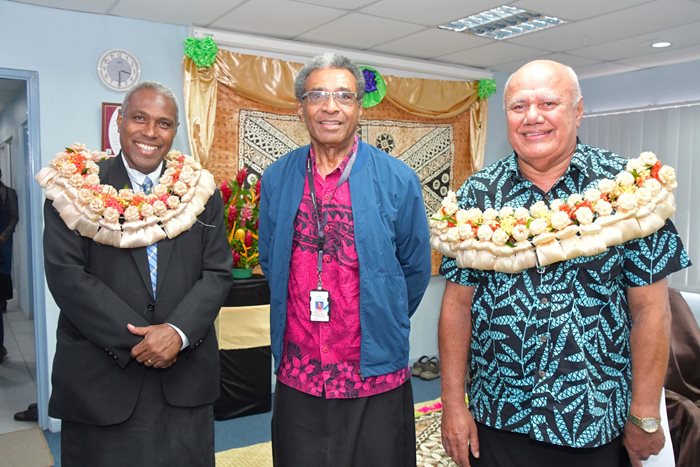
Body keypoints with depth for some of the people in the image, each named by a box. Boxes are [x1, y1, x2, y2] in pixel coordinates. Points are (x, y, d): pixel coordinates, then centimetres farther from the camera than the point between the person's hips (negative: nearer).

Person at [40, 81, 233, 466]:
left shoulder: (200, 191, 5)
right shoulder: (77, 187, -1)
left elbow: (217, 272, 2)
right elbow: (66, 275, -8)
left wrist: (178, 331, -15)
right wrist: (136, 341, -14)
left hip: (184, 379, 2)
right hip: (100, 379, -1)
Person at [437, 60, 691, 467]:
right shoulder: (478, 194, -2)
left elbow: (650, 308, -5)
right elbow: (458, 304, -1)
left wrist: (645, 416, -4)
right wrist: (453, 403, -3)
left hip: (602, 424, -1)